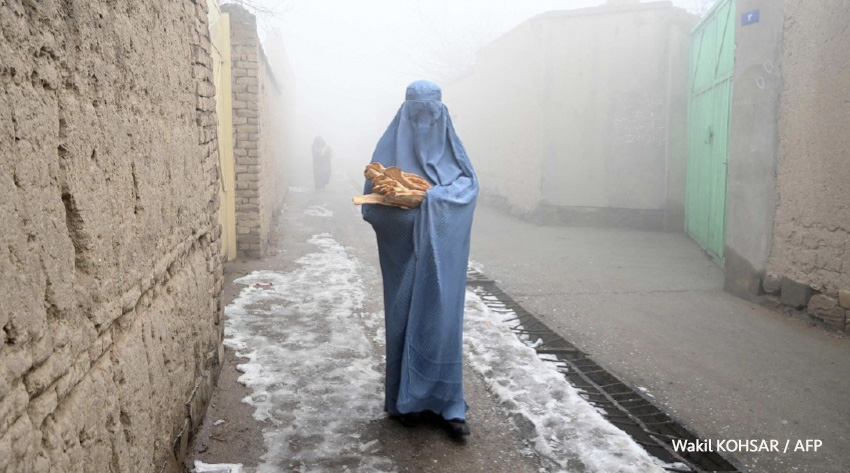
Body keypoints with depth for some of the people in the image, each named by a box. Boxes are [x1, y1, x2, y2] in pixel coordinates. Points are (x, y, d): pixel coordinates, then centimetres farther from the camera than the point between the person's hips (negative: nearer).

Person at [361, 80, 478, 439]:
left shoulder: (449, 146, 8)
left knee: (442, 316, 0)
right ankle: (406, 399, 19)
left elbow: (470, 185, -4)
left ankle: (447, 403, 10)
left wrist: (434, 196, -21)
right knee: (404, 317, 3)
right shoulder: (391, 147, 2)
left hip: (441, 253, 1)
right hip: (404, 252, -1)